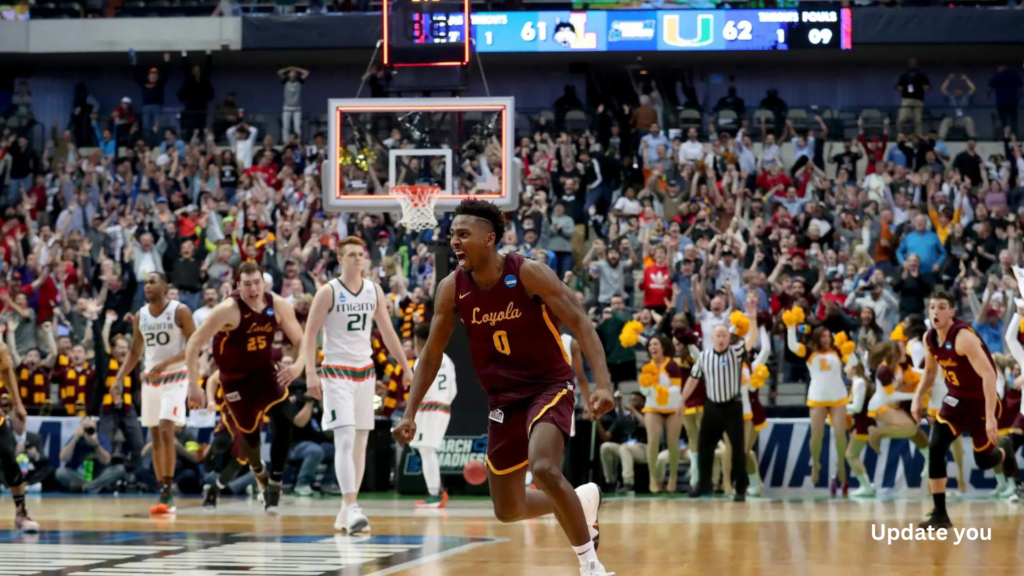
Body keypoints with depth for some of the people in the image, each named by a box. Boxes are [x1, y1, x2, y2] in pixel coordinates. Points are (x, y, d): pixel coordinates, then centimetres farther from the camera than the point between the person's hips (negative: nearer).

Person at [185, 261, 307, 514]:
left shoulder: (278, 306, -14)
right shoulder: (229, 310, -26)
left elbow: (301, 340, -2)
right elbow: (194, 343, -21)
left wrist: (299, 365, -23)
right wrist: (193, 384, -24)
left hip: (265, 371, 3)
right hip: (236, 378, -2)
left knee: (284, 422, -19)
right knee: (249, 434, 4)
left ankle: (274, 486, -10)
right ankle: (259, 473, 40)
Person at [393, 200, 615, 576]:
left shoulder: (528, 274, -18)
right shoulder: (452, 289, -6)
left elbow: (580, 324, -18)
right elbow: (431, 354, 4)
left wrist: (603, 384, -29)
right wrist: (410, 414, -3)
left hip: (549, 387, -5)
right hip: (503, 399, 5)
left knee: (544, 469, -32)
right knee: (508, 510, 9)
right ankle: (583, 501, 38)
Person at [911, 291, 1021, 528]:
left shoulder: (963, 337, -29)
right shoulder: (929, 339, -5)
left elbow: (989, 374, -33)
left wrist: (990, 417, -38)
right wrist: (918, 397, 5)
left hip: (981, 400, -5)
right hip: (956, 399, 5)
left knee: (984, 460, 6)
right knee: (936, 448, -14)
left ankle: (1004, 448, 46)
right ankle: (940, 514, -9)